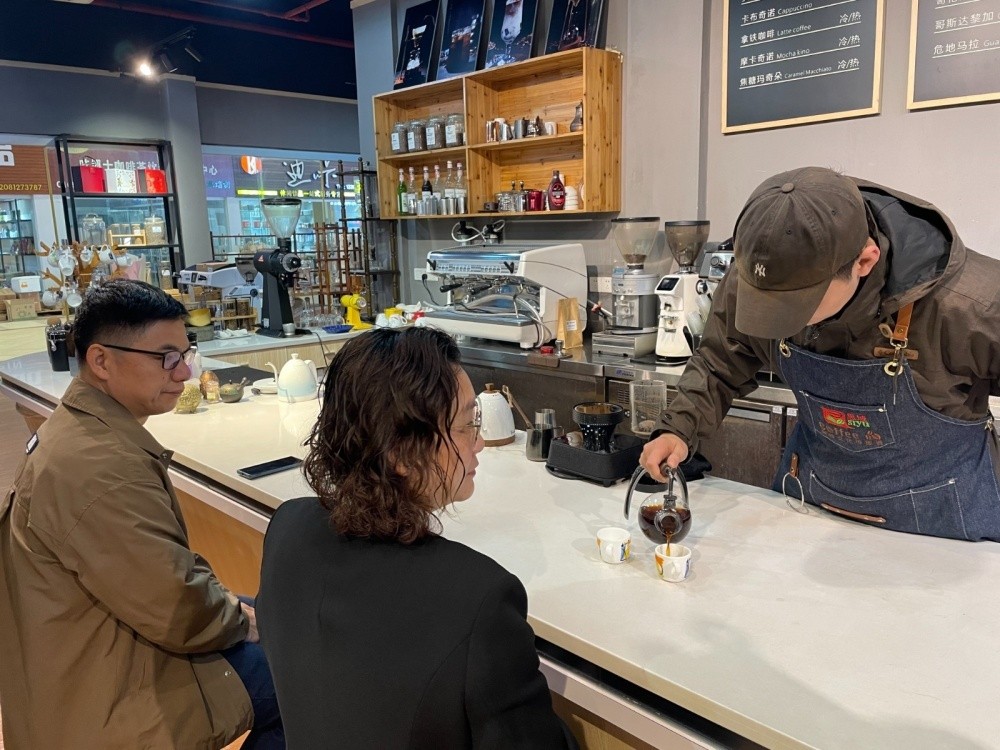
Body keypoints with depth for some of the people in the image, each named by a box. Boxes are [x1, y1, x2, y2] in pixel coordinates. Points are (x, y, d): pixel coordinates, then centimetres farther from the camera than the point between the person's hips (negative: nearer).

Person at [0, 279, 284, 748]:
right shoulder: (100, 467, -31)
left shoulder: (75, 428, 4)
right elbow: (181, 612, -28)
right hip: (108, 708, -10)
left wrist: (230, 610, 4)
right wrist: (240, 620, -8)